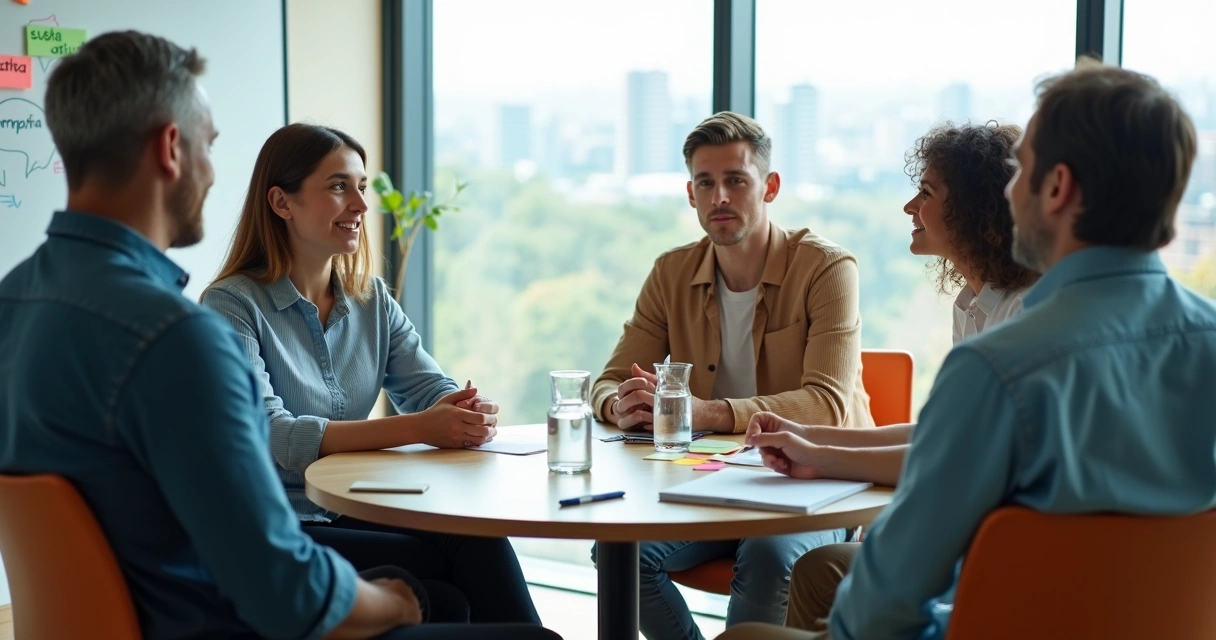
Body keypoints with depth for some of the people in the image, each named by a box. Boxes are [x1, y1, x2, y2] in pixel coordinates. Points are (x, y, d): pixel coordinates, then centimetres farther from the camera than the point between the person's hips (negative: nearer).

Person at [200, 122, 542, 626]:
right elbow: (268, 436, -20)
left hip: (357, 517, 5)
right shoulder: (233, 305, -8)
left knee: (478, 538, -25)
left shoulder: (372, 300, 13)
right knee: (463, 557, -25)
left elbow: (431, 389, 5)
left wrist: (471, 415, -21)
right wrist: (416, 429, -28)